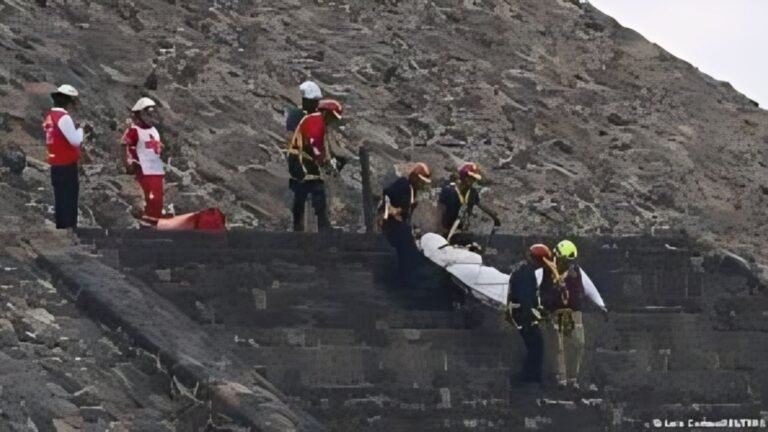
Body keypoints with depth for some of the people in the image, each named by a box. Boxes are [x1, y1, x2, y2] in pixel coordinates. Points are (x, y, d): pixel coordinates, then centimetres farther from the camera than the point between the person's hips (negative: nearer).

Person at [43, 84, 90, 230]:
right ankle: (68, 228, -8)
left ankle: (61, 228, 17)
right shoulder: (63, 117, -16)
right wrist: (82, 131, 1)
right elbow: (75, 140, -17)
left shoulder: (51, 117, 13)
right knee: (69, 200, -7)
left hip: (56, 165, 9)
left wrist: (79, 131, 10)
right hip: (67, 165, -9)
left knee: (61, 200, 13)